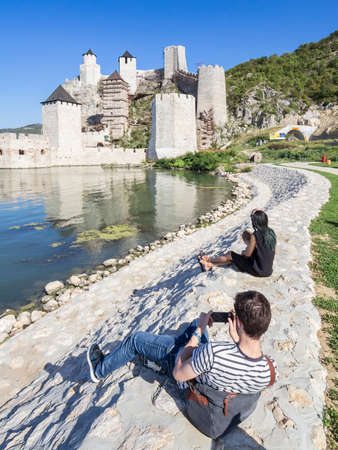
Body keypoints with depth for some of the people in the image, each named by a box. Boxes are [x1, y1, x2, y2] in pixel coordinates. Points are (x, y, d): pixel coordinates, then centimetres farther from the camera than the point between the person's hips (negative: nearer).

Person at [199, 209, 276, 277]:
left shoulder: (255, 236, -21)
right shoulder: (271, 232, -1)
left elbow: (248, 254, -13)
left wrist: (244, 252, 10)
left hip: (258, 271, -7)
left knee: (230, 255, 10)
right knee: (235, 258, 20)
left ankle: (209, 260, 33)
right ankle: (211, 265, 31)